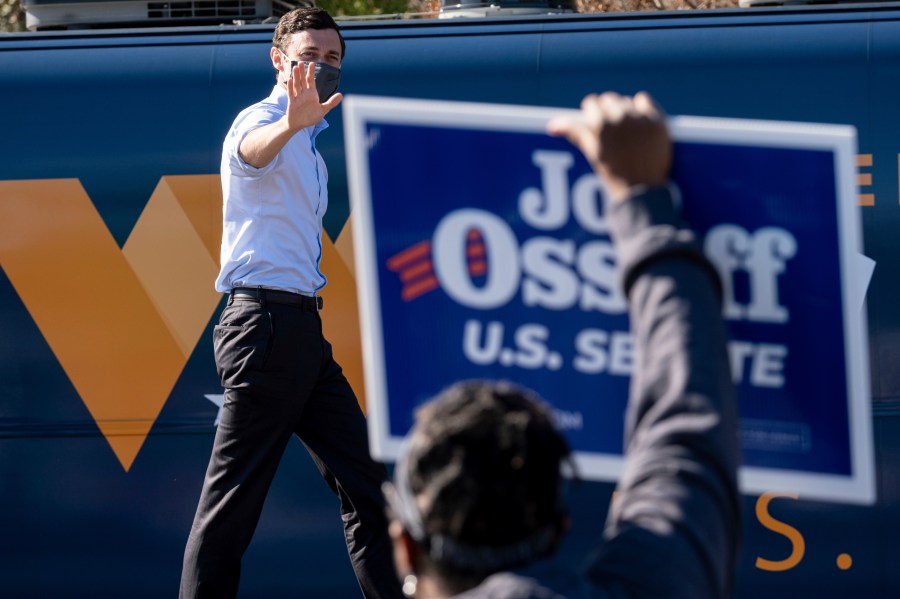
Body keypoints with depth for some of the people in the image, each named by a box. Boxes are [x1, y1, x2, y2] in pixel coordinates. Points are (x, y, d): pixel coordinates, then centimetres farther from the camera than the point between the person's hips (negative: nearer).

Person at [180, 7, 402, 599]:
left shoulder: (308, 144, 22)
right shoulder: (261, 120, -7)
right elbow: (253, 149, -35)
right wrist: (290, 123, -56)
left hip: (301, 328, 10)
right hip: (267, 321, -10)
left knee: (364, 481, 8)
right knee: (234, 497, -9)